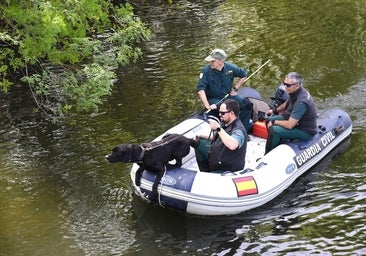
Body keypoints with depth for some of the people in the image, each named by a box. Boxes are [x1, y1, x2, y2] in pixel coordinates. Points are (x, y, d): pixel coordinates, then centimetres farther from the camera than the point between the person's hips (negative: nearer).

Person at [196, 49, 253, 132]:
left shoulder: (230, 67, -7)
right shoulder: (206, 71, -17)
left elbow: (243, 75, 13)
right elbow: (200, 90, -24)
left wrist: (235, 88, 4)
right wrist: (207, 105, -34)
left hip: (229, 96, 4)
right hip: (213, 99, -4)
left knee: (247, 104, -14)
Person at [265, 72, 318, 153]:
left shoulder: (301, 102, -34)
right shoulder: (294, 92, -6)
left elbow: (289, 125, -33)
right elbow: (287, 103, 21)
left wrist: (274, 122, -18)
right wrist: (275, 110, 15)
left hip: (306, 132, -10)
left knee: (274, 130, -25)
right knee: (269, 119, 9)